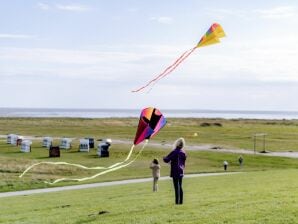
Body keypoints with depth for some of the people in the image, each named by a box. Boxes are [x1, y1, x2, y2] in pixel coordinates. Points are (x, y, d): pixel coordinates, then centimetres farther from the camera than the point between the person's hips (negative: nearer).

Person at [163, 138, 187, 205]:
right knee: (180, 186, 13)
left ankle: (177, 201, -4)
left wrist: (164, 158, 6)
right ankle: (181, 201, 16)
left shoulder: (174, 152, -16)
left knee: (176, 187, -4)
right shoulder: (183, 152, 6)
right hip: (181, 172, 7)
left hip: (175, 172, -7)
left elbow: (166, 160, -15)